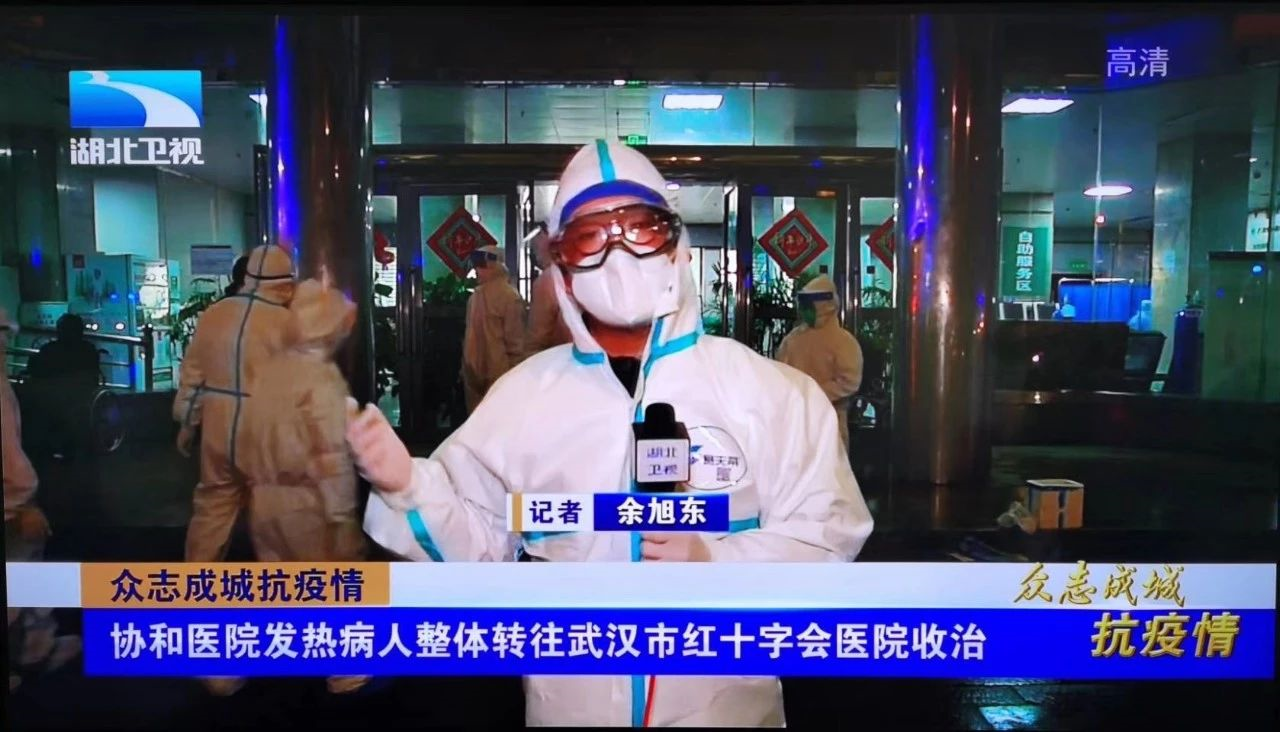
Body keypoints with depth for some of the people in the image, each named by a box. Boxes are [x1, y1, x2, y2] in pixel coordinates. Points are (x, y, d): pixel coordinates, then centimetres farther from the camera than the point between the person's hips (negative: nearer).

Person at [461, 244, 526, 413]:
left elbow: (515, 340, -13)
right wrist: (466, 366, 16)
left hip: (498, 375, -8)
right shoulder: (477, 295, 11)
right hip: (474, 373, 8)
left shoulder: (510, 296, -13)